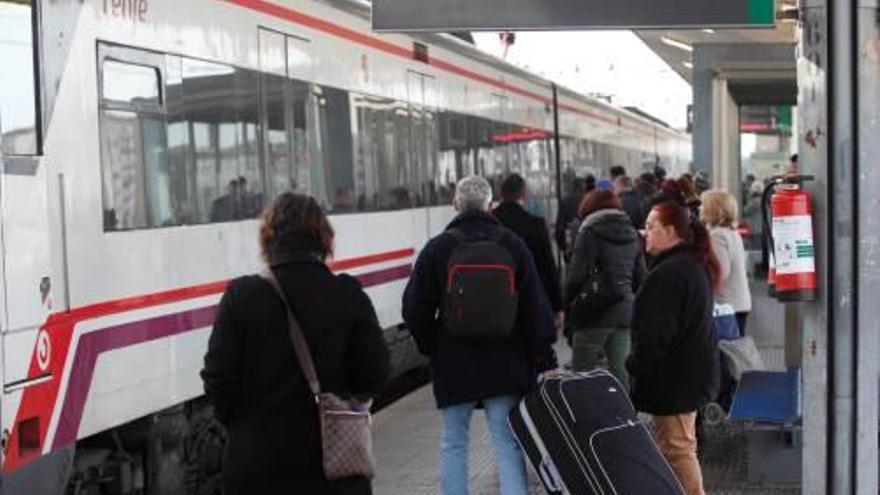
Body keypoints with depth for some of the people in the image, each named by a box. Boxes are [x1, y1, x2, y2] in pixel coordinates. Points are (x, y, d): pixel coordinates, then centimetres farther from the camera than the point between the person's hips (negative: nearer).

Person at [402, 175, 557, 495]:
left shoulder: (437, 248, -4)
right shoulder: (512, 245, 0)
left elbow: (415, 309, -1)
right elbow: (535, 307, 0)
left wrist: (430, 348, 14)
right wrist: (545, 360, 4)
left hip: (453, 364, -1)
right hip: (505, 364, 1)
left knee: (453, 443, 11)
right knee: (507, 443, 3)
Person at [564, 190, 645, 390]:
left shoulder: (590, 232, -7)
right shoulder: (632, 234, 12)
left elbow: (577, 275, -10)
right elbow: (640, 278, 15)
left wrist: (568, 304, 4)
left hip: (596, 314, -6)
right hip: (625, 313, 6)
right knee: (621, 375, 6)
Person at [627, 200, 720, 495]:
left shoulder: (669, 273, -21)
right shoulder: (695, 265, 12)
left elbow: (656, 333, -25)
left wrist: (634, 368, -16)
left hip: (674, 377, -11)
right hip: (693, 371, 11)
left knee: (676, 449, -2)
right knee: (682, 446, 20)